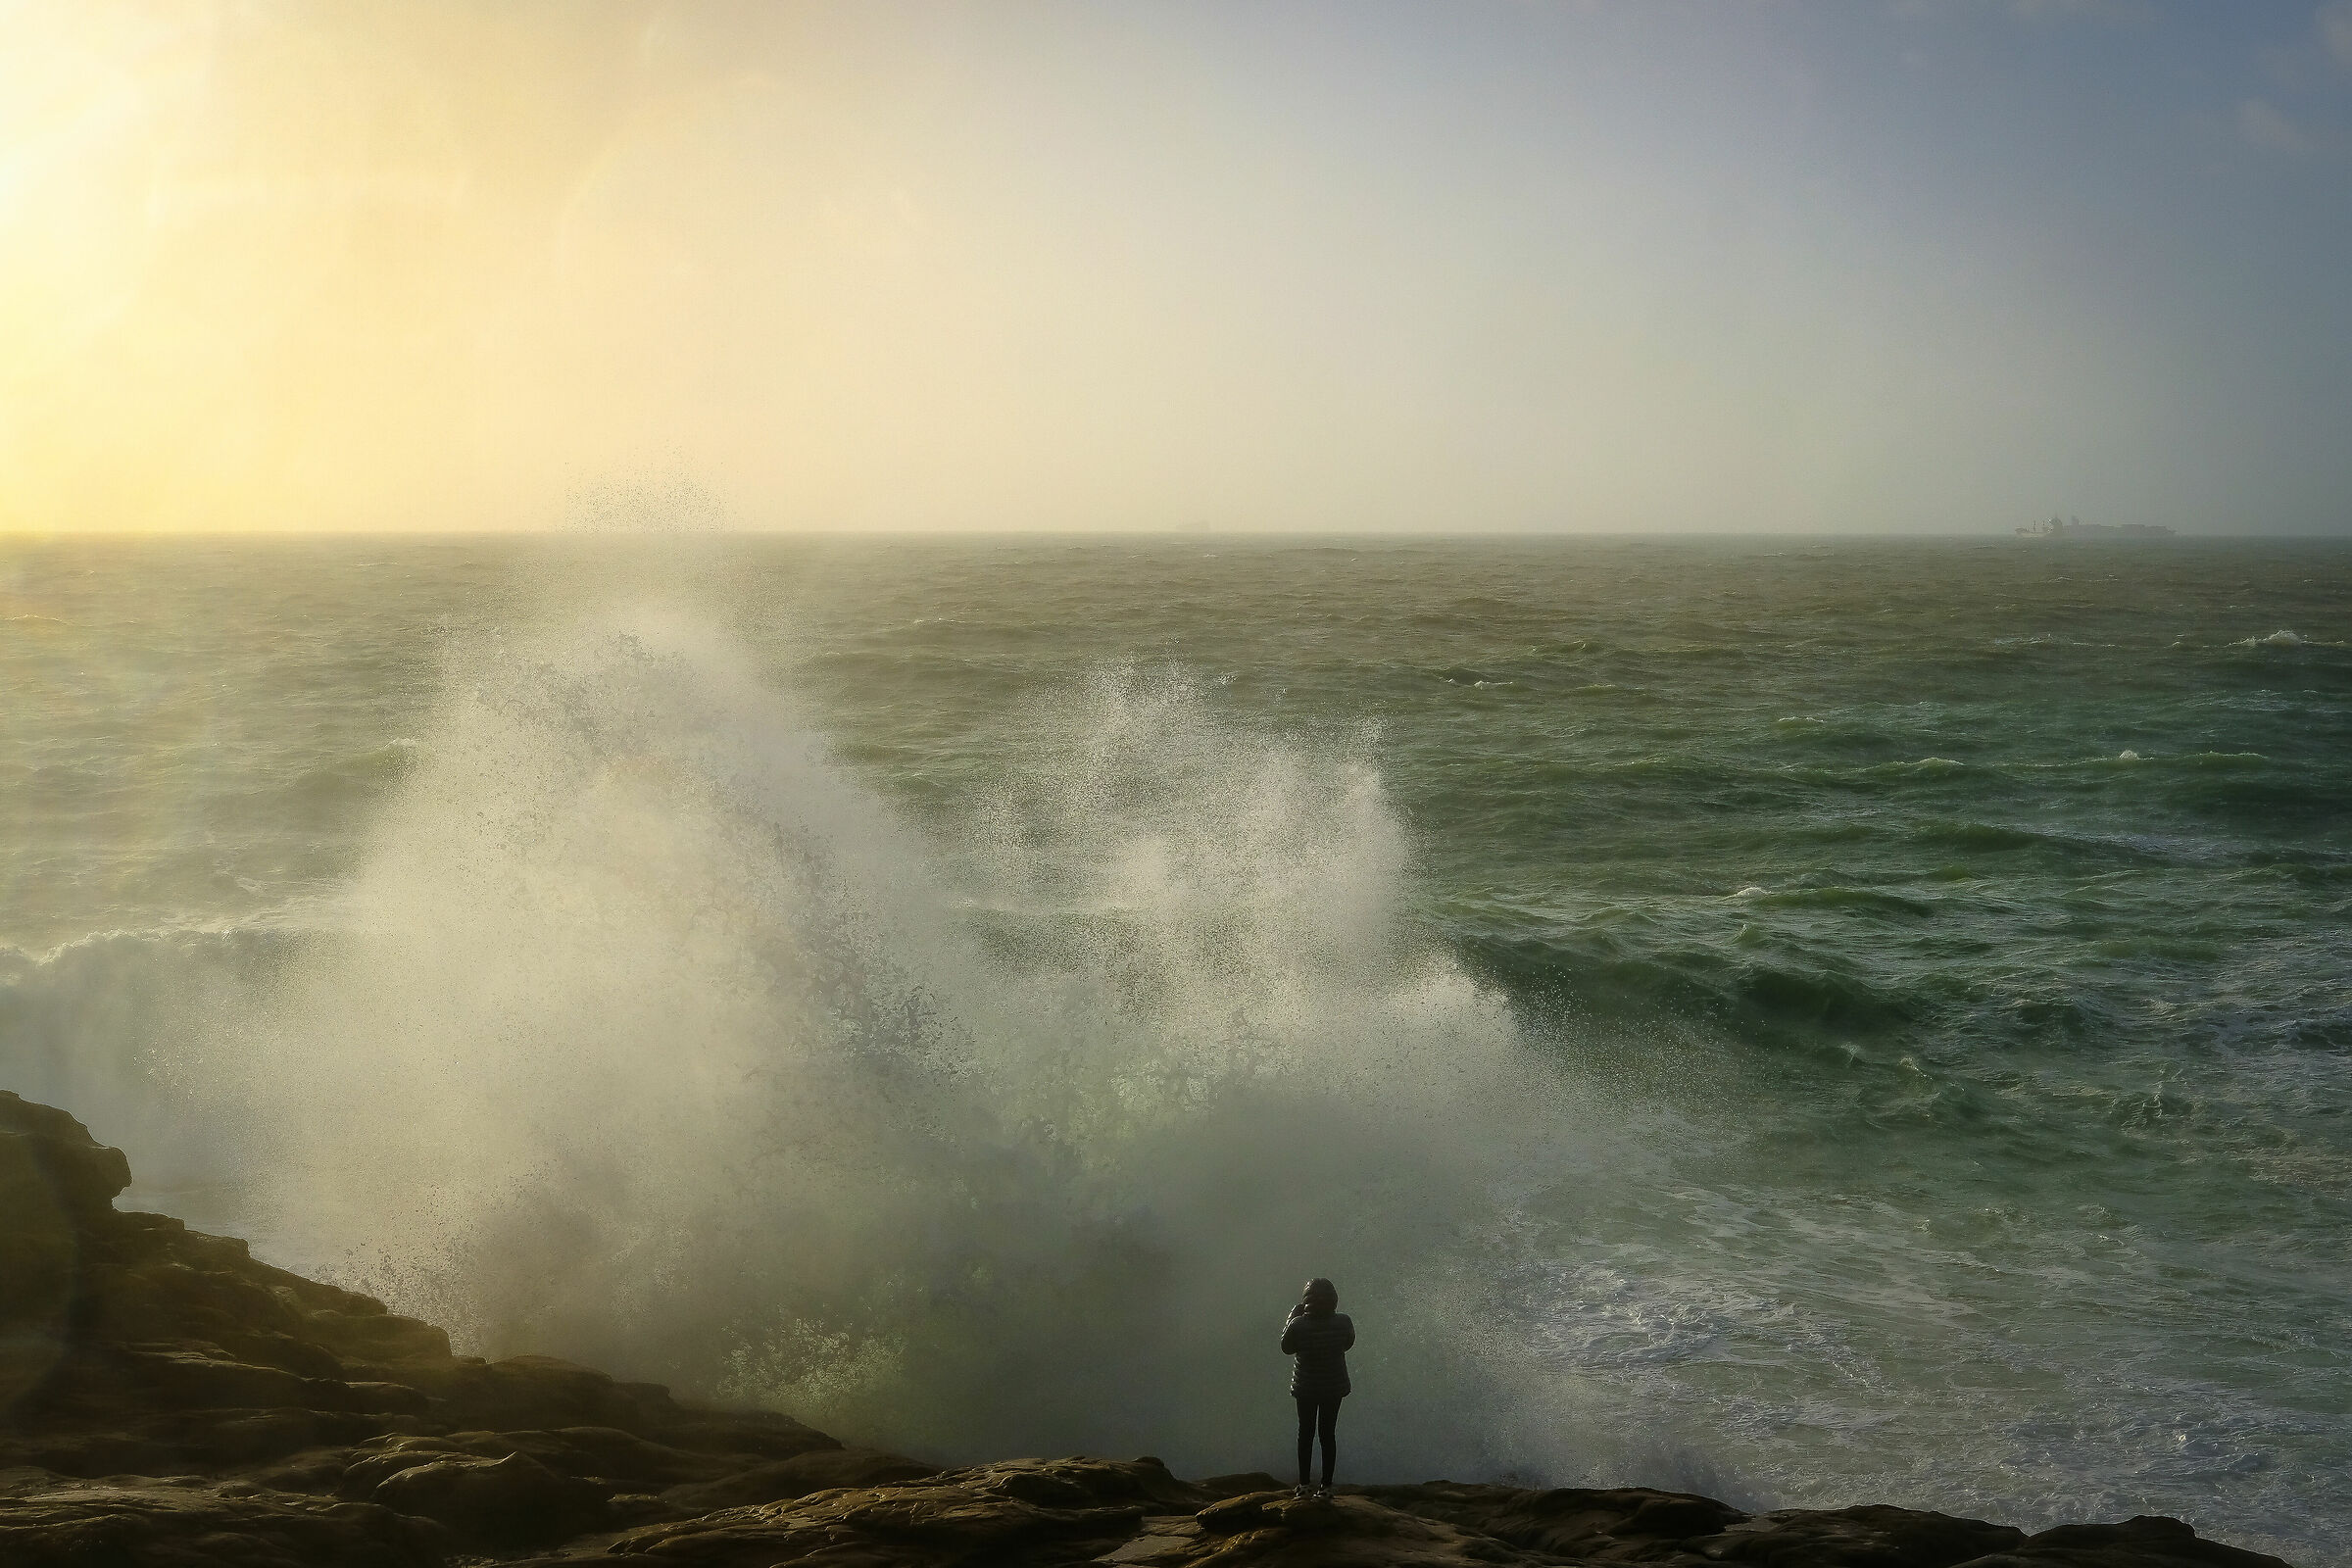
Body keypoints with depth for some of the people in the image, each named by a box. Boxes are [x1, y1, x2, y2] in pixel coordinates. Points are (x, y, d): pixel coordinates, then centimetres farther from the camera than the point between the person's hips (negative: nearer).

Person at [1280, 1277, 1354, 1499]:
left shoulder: (1299, 1324, -23)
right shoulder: (1343, 1322, -16)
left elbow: (1287, 1348, -4)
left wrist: (1292, 1316, -1)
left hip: (1306, 1386, -1)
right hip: (1334, 1386, 1)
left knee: (1306, 1433, 13)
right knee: (1328, 1434, 11)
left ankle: (1303, 1485, 13)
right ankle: (1326, 1485, 11)